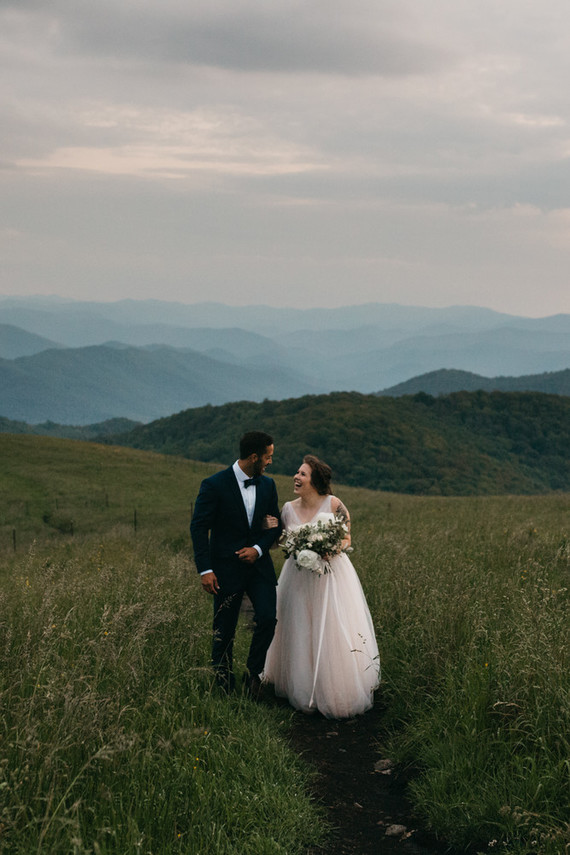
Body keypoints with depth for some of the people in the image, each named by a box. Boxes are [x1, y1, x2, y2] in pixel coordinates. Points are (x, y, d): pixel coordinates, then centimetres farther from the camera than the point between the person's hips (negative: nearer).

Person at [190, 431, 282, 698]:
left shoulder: (268, 485, 6)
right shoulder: (214, 485, -10)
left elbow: (275, 524, 13)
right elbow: (199, 527, -8)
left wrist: (259, 548, -6)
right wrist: (205, 569, -14)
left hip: (258, 563, 4)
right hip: (226, 568, -3)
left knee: (267, 618, -13)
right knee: (224, 633, 4)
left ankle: (253, 672, 10)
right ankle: (224, 689, 19)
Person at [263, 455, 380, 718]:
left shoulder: (333, 504, -9)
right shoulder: (288, 509, 2)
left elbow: (347, 538, -3)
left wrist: (332, 549, -22)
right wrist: (271, 530, -10)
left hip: (330, 575, -4)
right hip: (298, 578, 4)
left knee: (331, 634, -3)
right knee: (300, 634, 8)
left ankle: (338, 693, 10)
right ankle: (303, 692, 22)